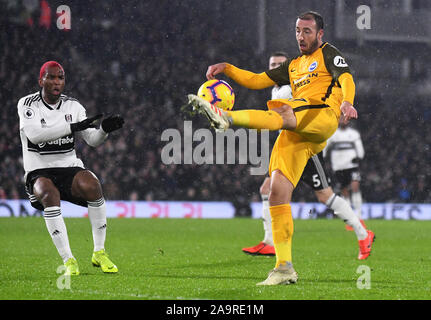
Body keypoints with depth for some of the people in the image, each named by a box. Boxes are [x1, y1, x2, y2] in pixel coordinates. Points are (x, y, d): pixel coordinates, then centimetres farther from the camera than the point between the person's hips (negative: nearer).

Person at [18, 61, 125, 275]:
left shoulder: (72, 106, 9)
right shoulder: (27, 104, -2)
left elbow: (92, 140, 2)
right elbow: (34, 134, -21)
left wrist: (104, 129, -21)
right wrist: (72, 126, -25)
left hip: (69, 168, 3)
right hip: (39, 172, -2)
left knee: (92, 185, -30)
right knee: (49, 194, -36)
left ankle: (99, 252, -18)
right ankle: (68, 260, -32)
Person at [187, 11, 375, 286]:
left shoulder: (328, 54, 13)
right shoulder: (293, 66, 34)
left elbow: (346, 78, -6)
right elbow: (256, 80, 34)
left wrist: (347, 102, -28)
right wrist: (226, 68, 19)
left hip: (324, 115, -6)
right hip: (296, 134, 6)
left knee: (281, 112, -37)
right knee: (278, 193, -8)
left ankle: (227, 118, -59)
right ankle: (284, 268, -9)